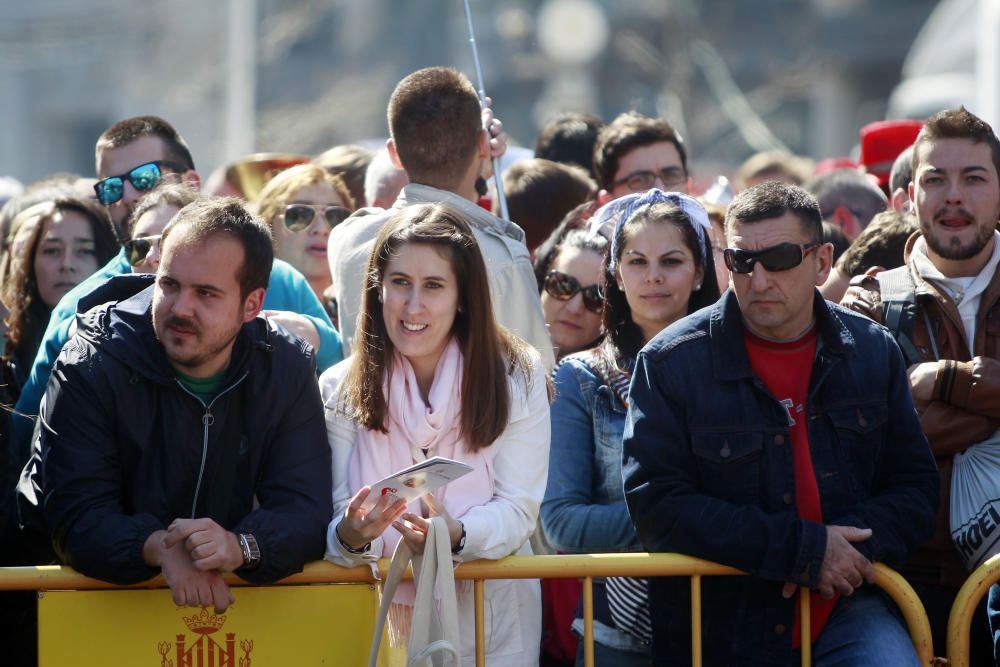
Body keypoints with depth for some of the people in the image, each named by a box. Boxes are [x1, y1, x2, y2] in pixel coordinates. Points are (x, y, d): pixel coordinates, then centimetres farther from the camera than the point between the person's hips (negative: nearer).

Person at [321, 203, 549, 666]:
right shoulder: (340, 390, -5)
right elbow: (336, 520, -9)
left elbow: (517, 510, -12)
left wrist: (457, 536, -32)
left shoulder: (516, 378, -8)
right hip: (383, 619, 1)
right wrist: (351, 535, -33)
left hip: (492, 624, 0)